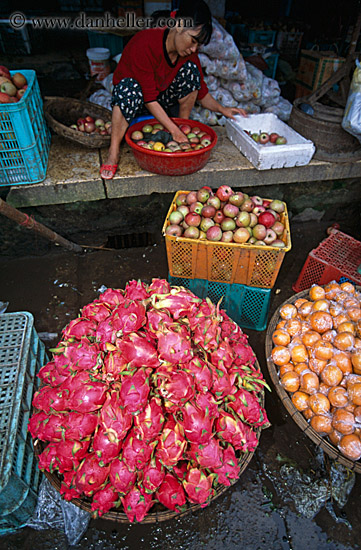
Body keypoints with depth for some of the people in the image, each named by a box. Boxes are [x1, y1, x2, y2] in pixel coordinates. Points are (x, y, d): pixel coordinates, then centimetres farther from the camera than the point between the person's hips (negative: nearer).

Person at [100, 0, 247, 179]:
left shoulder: (189, 52, -11)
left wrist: (221, 109, -19)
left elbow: (201, 92, -2)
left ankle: (184, 129, -7)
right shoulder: (145, 43, -29)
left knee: (190, 69, -18)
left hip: (161, 99, 5)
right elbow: (149, 99, -32)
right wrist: (173, 130, -37)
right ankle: (113, 152, -27)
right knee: (131, 90, -42)